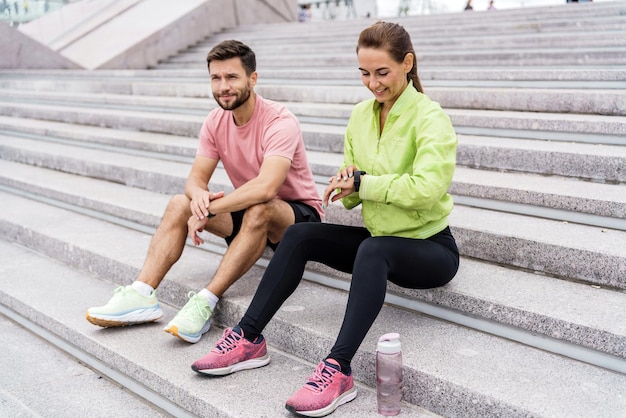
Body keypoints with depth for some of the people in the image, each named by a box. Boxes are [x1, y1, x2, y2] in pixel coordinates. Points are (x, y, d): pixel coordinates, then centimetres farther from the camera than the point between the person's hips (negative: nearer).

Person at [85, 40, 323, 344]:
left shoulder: (279, 122, -24)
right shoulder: (215, 122, -2)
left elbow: (265, 187, -38)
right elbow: (196, 178, -5)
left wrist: (207, 212, -35)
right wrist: (198, 194, -31)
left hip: (300, 215, -6)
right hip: (247, 215, 7)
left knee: (259, 210, -38)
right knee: (179, 204, -9)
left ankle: (205, 303, -37)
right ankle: (142, 295, -18)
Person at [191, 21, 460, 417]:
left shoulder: (430, 118, -15)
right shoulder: (361, 116, 5)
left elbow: (427, 188, -30)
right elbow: (350, 194, 10)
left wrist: (363, 182, -20)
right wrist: (347, 184, -14)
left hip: (431, 247, -6)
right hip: (379, 238, 7)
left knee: (373, 250, -38)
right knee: (299, 235, -11)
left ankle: (339, 369, -40)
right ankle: (249, 339, -11)